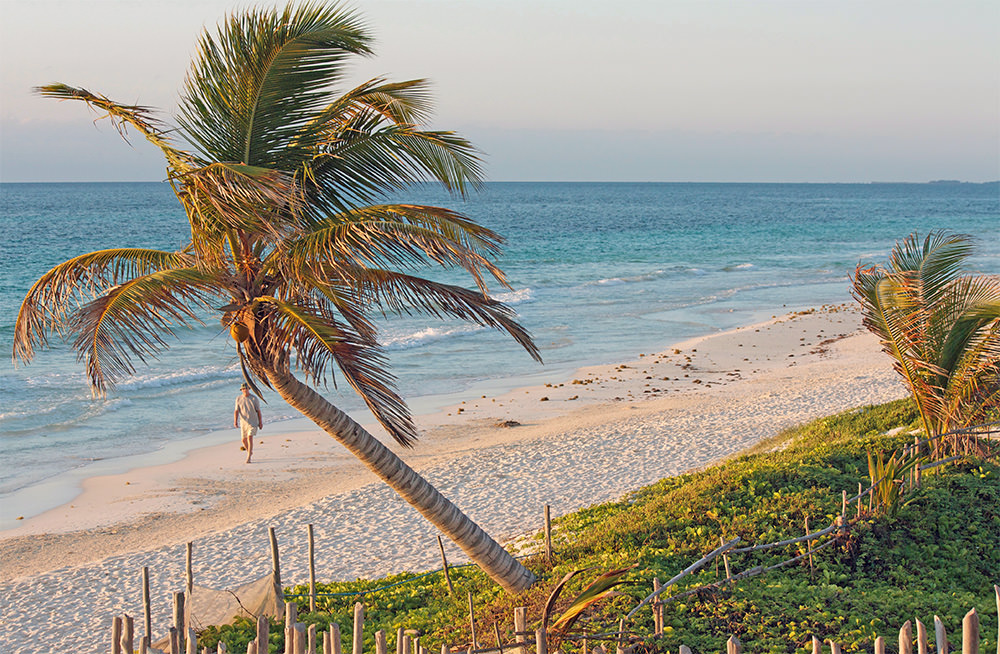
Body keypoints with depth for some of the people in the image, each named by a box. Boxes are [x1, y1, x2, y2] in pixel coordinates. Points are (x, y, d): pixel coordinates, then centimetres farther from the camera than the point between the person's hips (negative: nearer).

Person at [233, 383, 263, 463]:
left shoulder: (254, 399, -4)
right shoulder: (239, 399, 1)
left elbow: (258, 411, 1)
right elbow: (236, 411, -3)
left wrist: (260, 422, 1)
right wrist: (235, 421, -17)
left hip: (253, 422, -4)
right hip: (243, 422, 4)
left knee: (250, 438, -18)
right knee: (244, 439, 10)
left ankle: (248, 457, -19)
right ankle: (250, 452, 38)